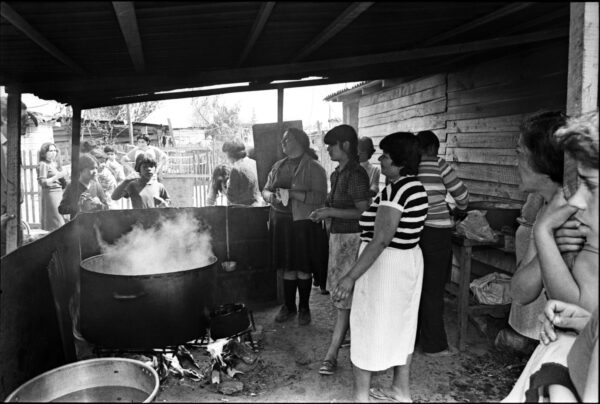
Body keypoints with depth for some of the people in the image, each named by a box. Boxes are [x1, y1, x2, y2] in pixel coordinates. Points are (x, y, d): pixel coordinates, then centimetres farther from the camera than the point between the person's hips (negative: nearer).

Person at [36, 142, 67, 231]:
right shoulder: (43, 165, -7)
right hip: (50, 192, -8)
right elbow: (42, 182, -16)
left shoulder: (55, 163, 15)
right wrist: (56, 177, -18)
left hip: (59, 191, 8)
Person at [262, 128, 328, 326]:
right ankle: (288, 306, 26)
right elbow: (265, 189, 16)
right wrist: (271, 196, -8)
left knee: (303, 268, 5)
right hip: (281, 222, 5)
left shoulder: (314, 168, -6)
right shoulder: (278, 166, 12)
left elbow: (320, 197, -15)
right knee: (287, 267, 11)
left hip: (304, 223, -4)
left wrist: (292, 193, -22)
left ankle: (304, 308, 22)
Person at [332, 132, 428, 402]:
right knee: (400, 325, 19)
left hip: (386, 265, -9)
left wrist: (351, 276, -27)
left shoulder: (395, 190, -23)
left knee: (369, 327, 4)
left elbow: (381, 240, -28)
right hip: (409, 260, 10)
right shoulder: (415, 186, 6)